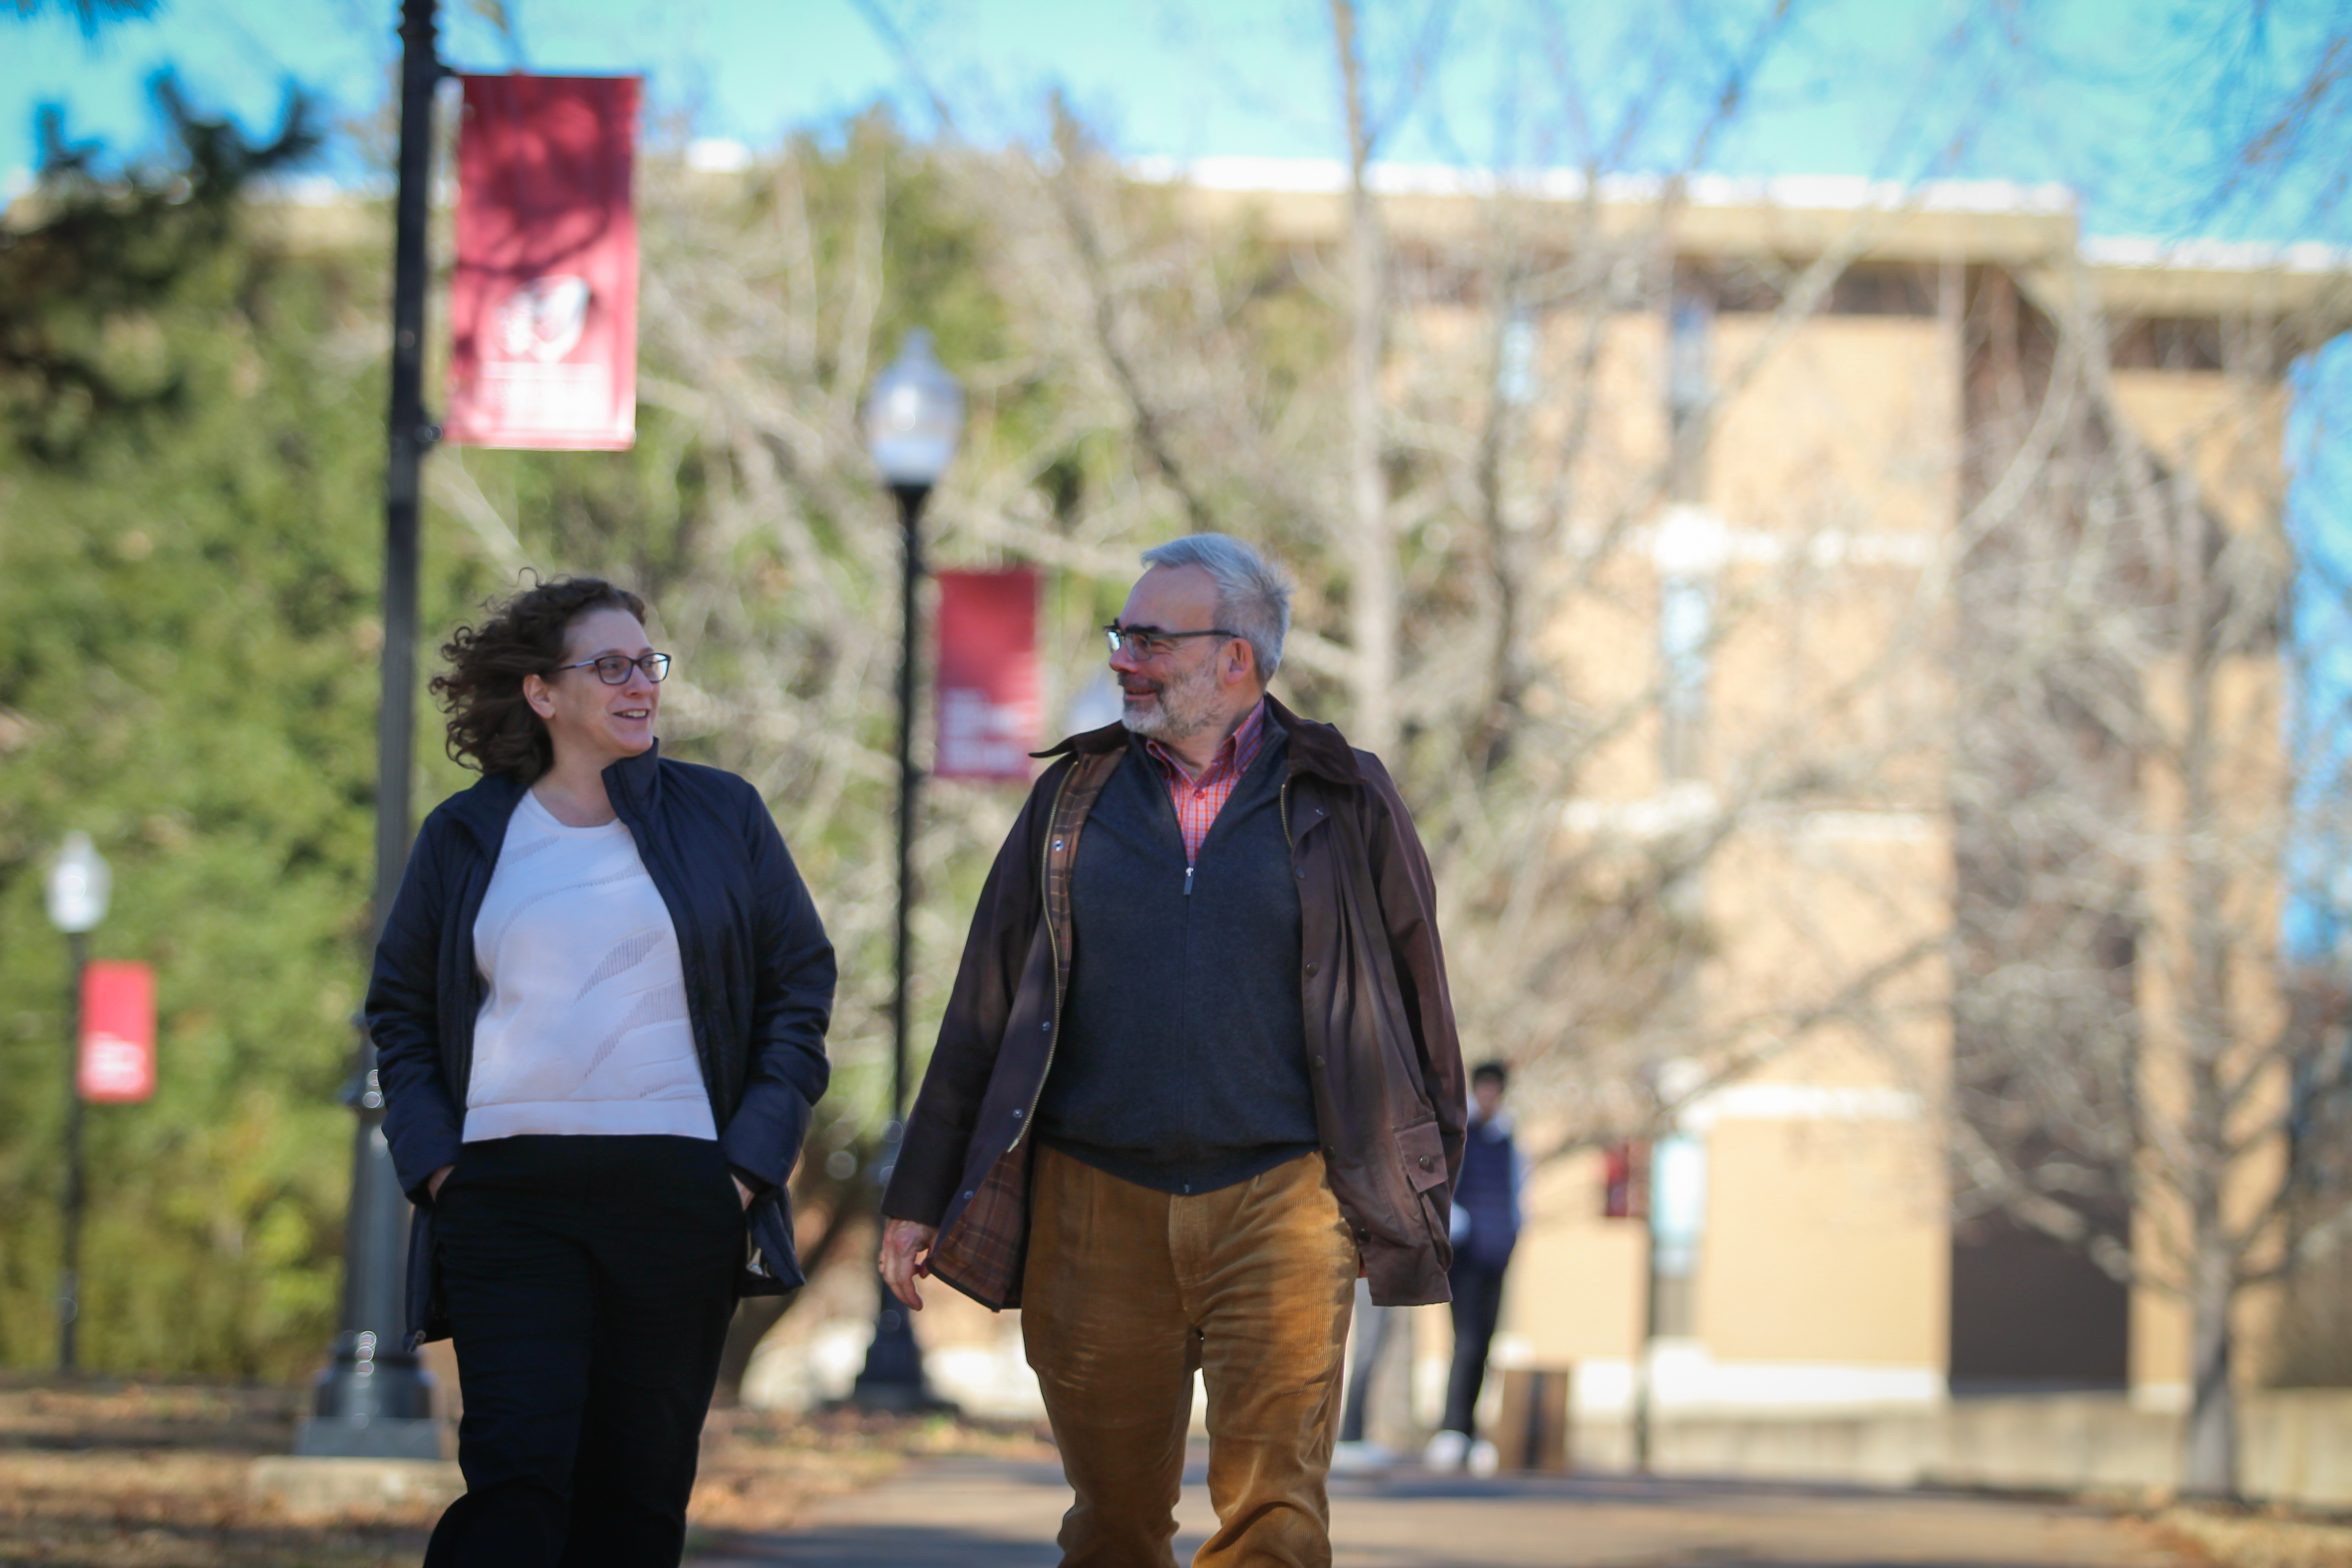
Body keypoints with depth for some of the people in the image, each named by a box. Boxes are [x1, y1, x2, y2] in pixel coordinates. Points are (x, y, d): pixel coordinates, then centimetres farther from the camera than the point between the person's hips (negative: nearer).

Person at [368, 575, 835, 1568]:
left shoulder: (720, 817, 10)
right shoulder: (464, 837, 10)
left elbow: (800, 991, 11)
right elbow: (400, 1012, 16)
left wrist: (753, 1161, 0)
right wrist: (431, 1163, 2)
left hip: (679, 1192, 1)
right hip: (507, 1189, -1)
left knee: (639, 1487, 3)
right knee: (518, 1468, -14)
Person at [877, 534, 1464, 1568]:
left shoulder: (1343, 802, 6)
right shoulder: (1077, 795, 12)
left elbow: (1413, 1000, 11)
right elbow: (985, 1007, 14)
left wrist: (1418, 1197, 8)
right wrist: (921, 1198, 11)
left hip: (1278, 1207, -2)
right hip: (1097, 1207, 3)